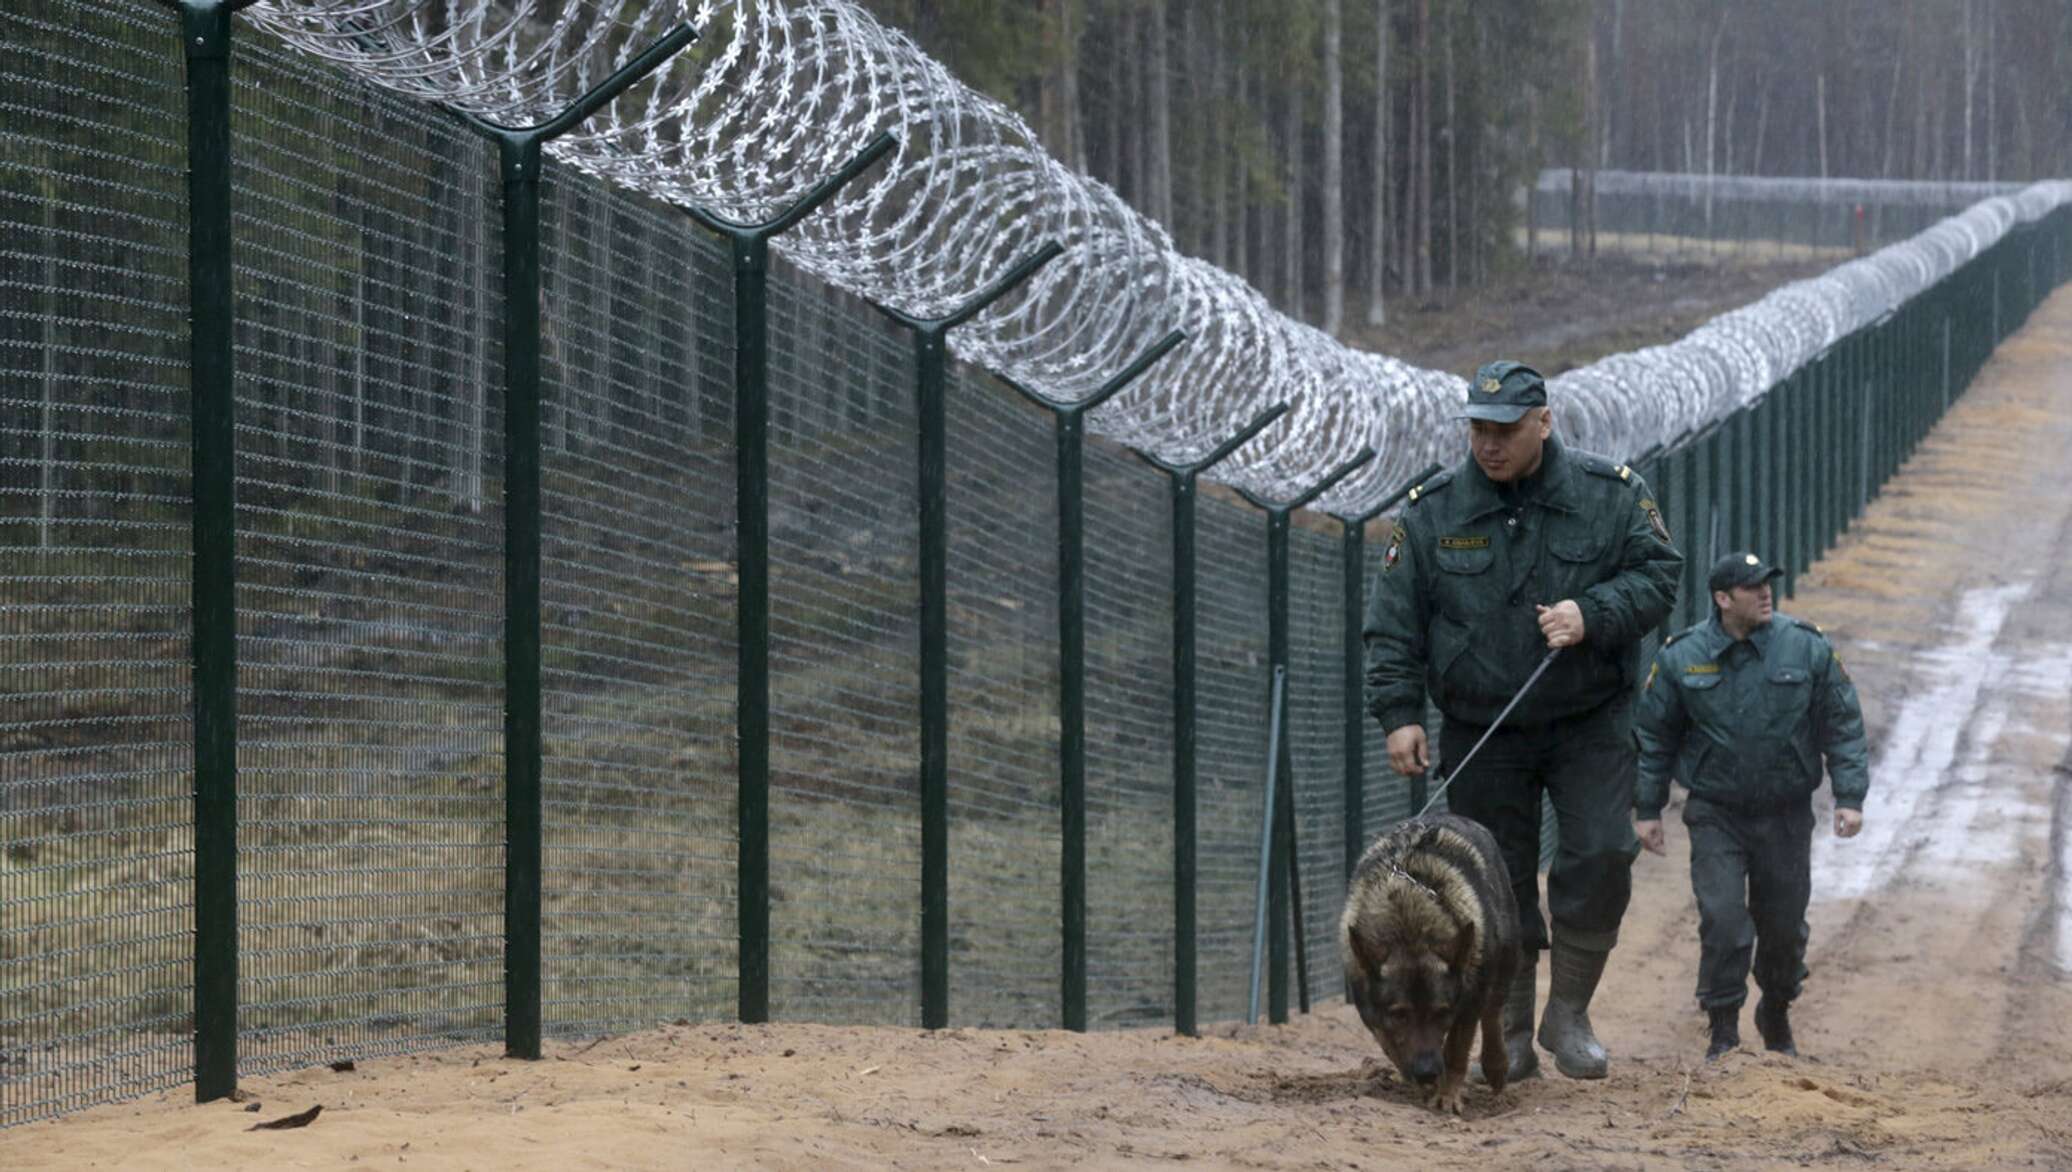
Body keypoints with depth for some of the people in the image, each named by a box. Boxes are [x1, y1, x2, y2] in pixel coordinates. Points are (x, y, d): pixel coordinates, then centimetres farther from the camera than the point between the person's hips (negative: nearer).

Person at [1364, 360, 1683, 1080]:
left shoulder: (1611, 494, -3)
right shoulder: (1433, 510, -2)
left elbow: (1658, 574, -2)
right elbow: (1393, 622, 0)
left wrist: (1592, 614, -20)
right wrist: (1398, 712, -9)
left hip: (1590, 724, -1)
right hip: (1481, 736, 1)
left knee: (1601, 857, -13)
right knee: (1498, 883, 3)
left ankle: (1569, 1012, 4)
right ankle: (1511, 1035, 14)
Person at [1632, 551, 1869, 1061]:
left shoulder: (1807, 647, -5)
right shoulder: (1682, 657, -6)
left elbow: (1843, 726, 1)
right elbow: (1653, 735, 5)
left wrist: (1849, 796, -4)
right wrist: (1647, 808, 4)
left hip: (1786, 815, 1)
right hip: (1715, 815, -1)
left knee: (1784, 925, 11)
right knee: (1723, 922, -12)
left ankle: (1777, 1015, 34)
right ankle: (1723, 1029, -3)